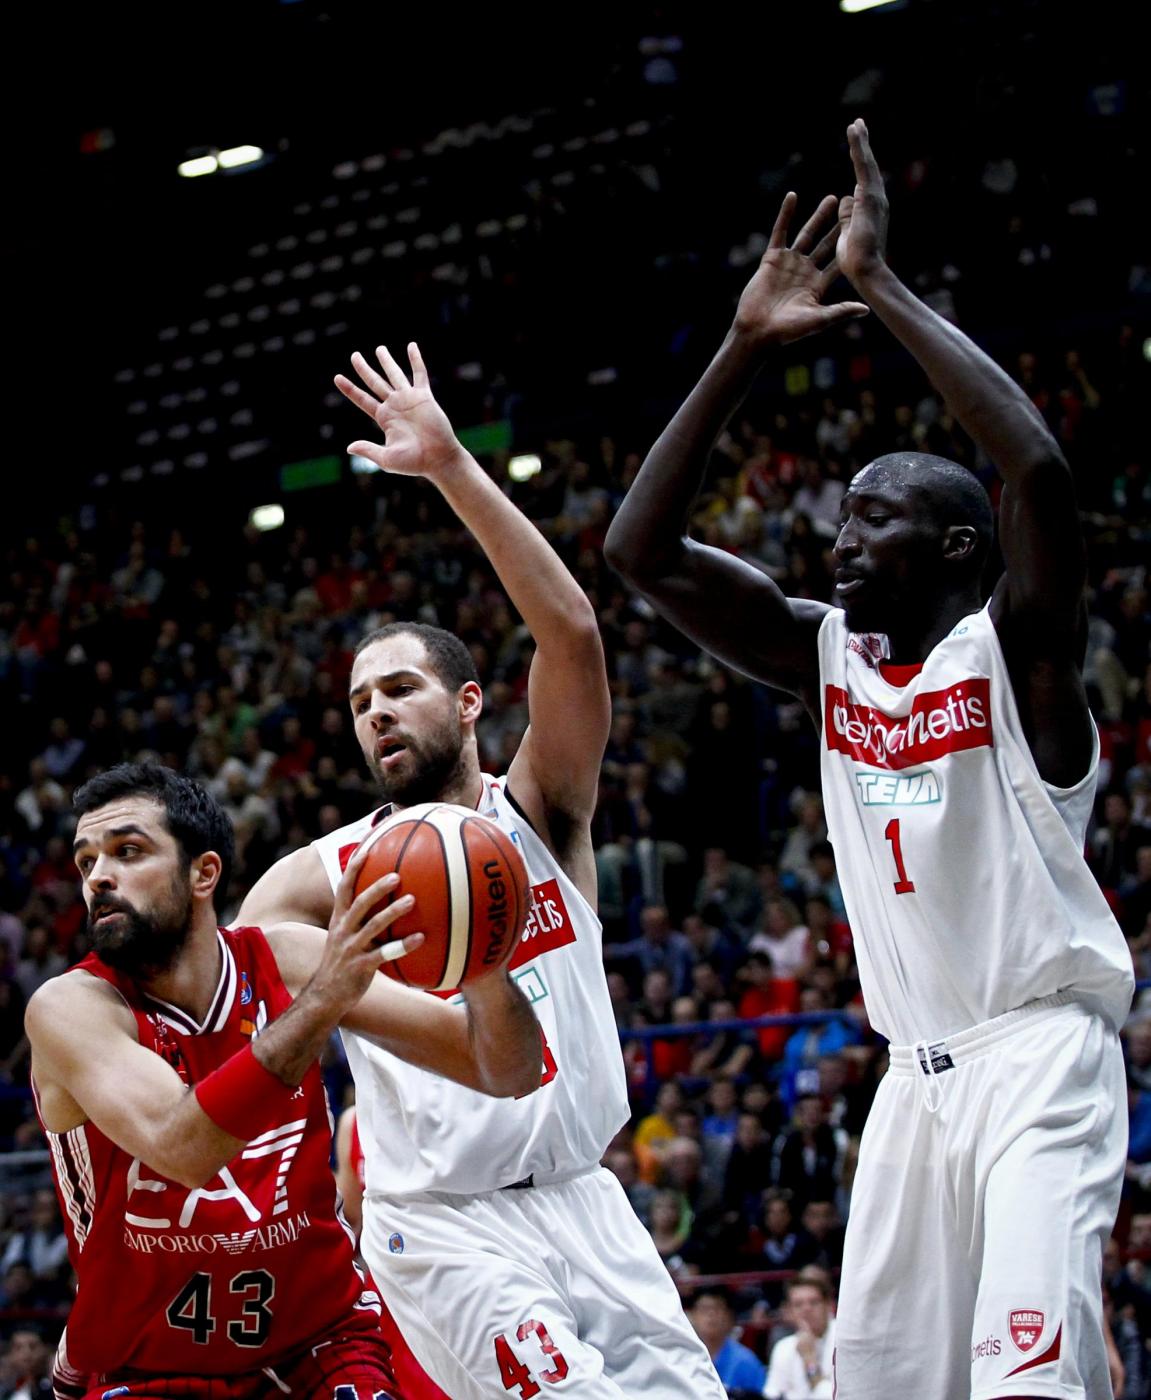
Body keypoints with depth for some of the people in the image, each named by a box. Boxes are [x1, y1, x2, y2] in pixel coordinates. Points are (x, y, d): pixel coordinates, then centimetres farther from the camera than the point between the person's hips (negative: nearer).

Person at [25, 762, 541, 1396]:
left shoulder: (287, 960, -7)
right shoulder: (68, 1007, -15)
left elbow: (507, 1073, -9)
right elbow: (182, 1150, -33)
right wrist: (322, 1001, -41)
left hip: (318, 1347, 1)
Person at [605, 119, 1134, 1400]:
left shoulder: (1013, 650, -9)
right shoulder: (828, 659, 8)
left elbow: (1039, 469, -29)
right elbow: (639, 552, 4)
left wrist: (880, 286, -23)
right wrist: (743, 347, -2)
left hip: (1041, 1055, -7)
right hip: (917, 1069, 7)